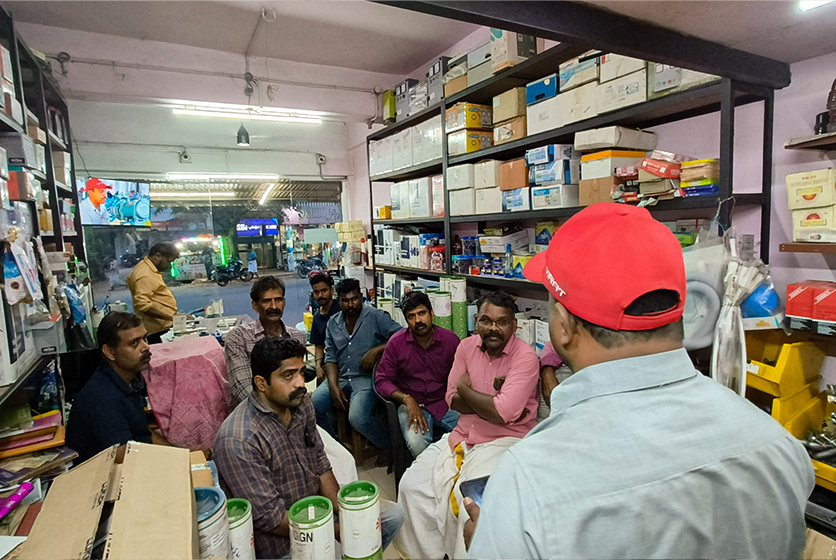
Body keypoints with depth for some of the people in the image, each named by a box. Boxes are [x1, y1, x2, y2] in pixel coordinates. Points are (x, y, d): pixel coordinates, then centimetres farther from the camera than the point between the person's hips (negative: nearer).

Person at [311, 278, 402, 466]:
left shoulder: (377, 317, -2)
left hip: (367, 377, -5)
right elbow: (331, 359, 10)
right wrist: (333, 386, -5)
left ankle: (387, 446, 4)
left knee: (358, 417, -28)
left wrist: (376, 350, -20)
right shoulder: (333, 324, 12)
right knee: (313, 404, -17)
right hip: (341, 377, 5)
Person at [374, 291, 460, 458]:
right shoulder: (396, 342, -4)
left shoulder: (450, 339, -1)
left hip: (445, 403, 2)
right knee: (417, 443, -31)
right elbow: (382, 381, -2)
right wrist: (407, 399, -17)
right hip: (411, 404, -1)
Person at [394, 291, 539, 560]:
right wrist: (491, 401, -14)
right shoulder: (467, 346, 3)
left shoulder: (526, 357, -15)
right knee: (412, 485, -2)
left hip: (504, 440, -5)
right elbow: (453, 399, 2)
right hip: (463, 435, 6)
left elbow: (504, 413, -24)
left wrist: (466, 389, -9)